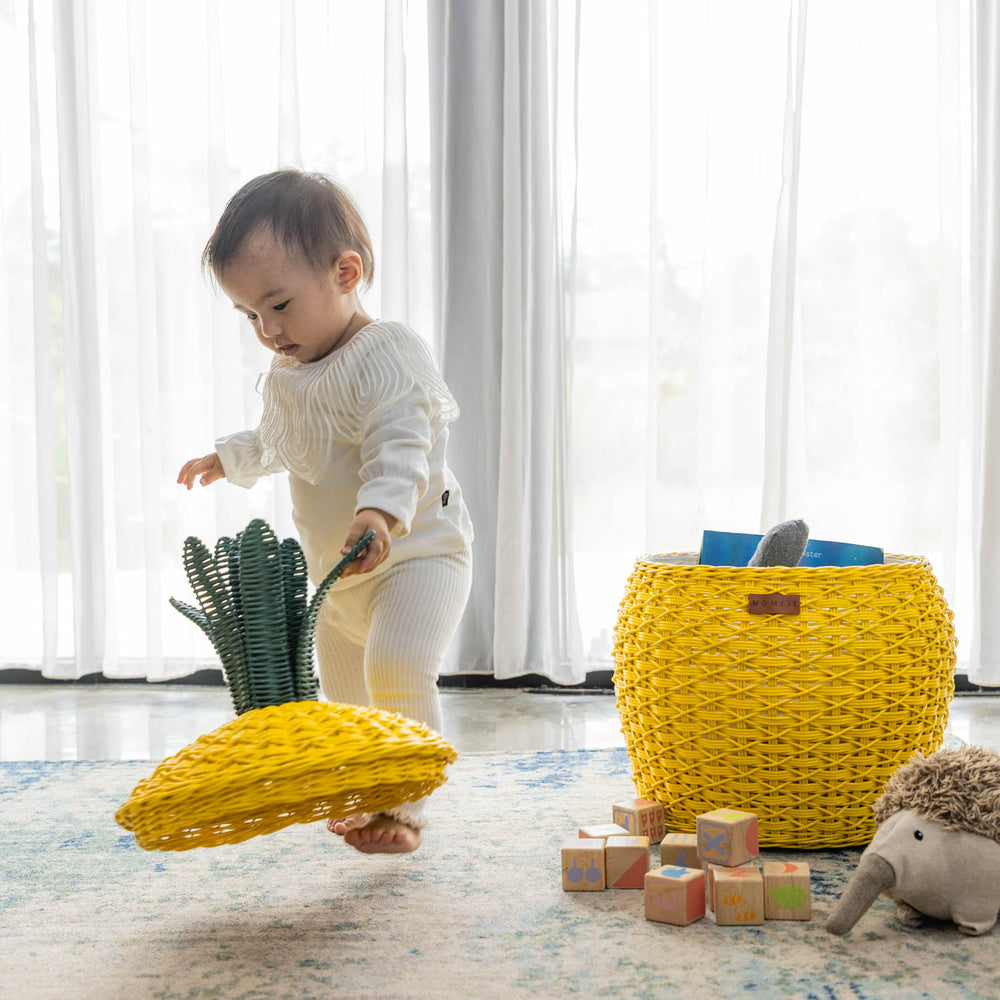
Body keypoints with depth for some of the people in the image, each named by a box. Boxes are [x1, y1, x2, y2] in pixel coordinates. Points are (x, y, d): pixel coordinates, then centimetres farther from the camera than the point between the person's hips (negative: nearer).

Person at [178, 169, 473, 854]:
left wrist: (382, 511, -51)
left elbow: (400, 446, -34)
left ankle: (405, 807, -17)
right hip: (334, 570, 9)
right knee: (343, 696, 16)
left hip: (417, 550, -9)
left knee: (397, 668, -29)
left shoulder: (387, 355, -19)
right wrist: (228, 458, 43)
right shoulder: (288, 373, 8)